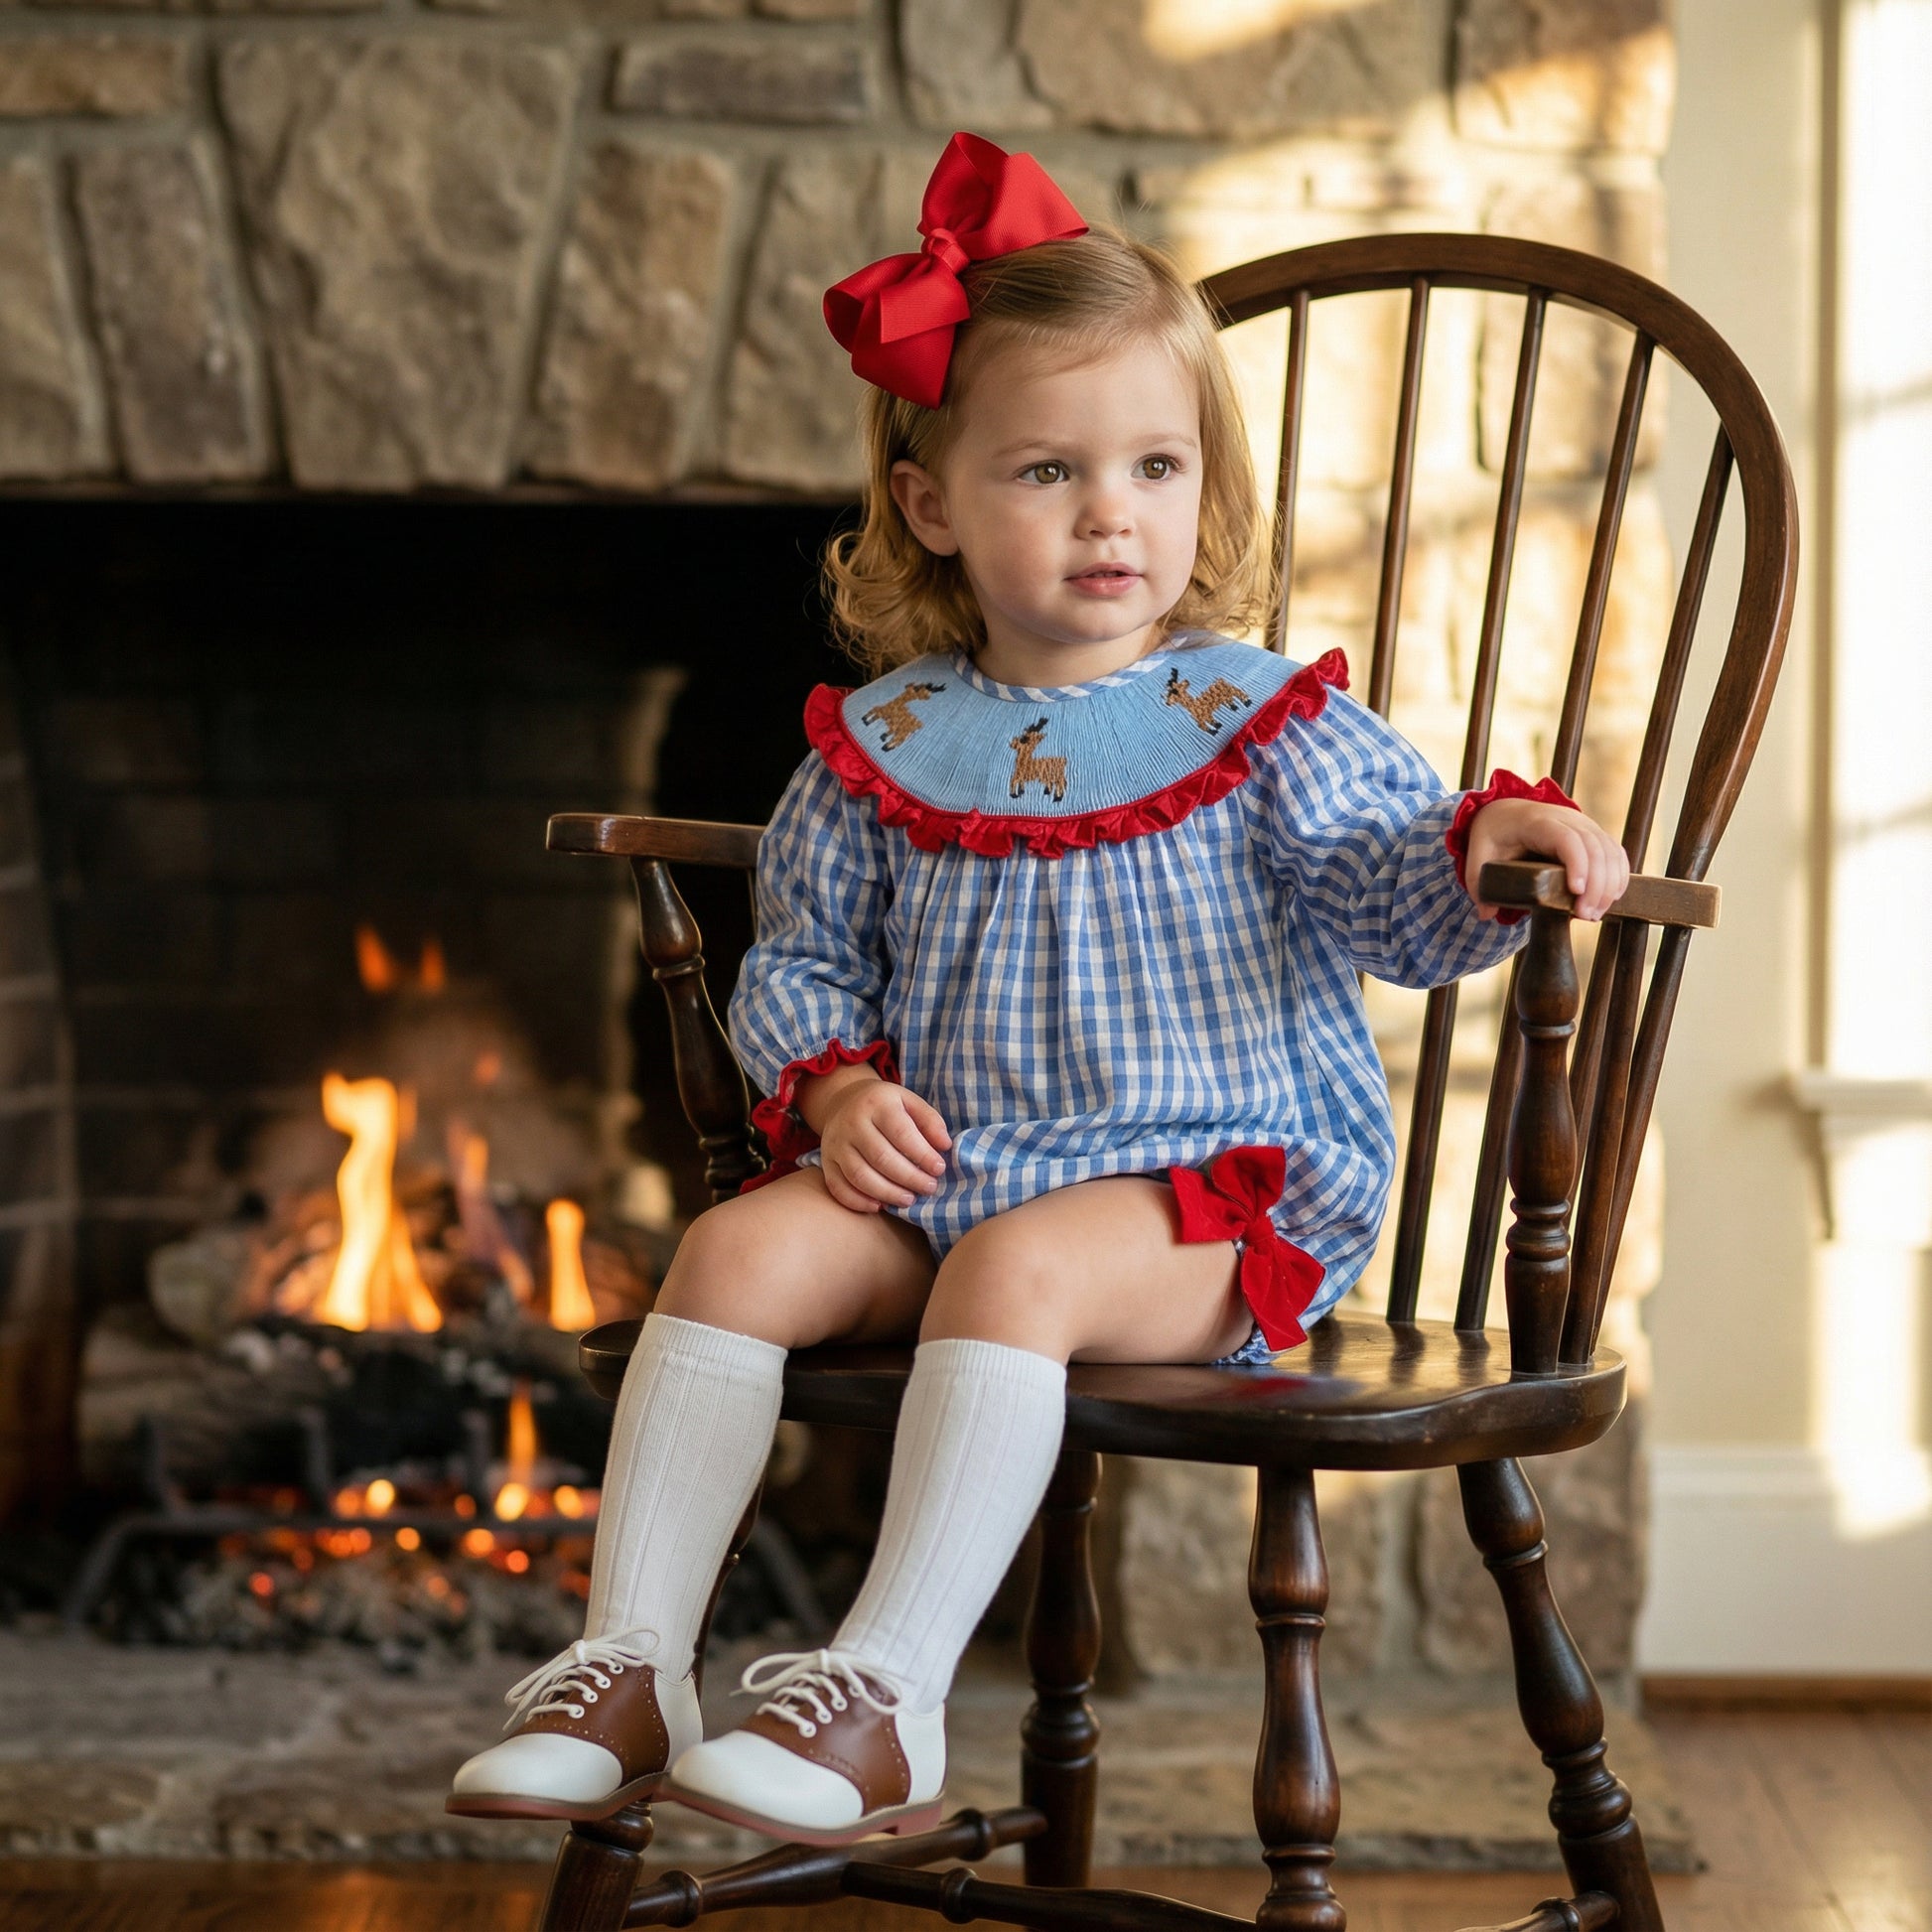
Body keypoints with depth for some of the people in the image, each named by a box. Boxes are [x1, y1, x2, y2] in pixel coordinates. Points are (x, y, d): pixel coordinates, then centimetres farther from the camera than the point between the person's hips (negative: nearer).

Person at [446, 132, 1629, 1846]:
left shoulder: (1261, 728, 1)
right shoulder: (884, 746, 9)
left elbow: (1398, 894, -7)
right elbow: (798, 956, 17)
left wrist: (1490, 843, -30)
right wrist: (833, 1088, -3)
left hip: (1210, 1199, -4)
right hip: (930, 1177, 4)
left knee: (1015, 1269, -33)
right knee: (738, 1252, -19)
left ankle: (894, 1698, -35)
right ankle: (627, 1670, -18)